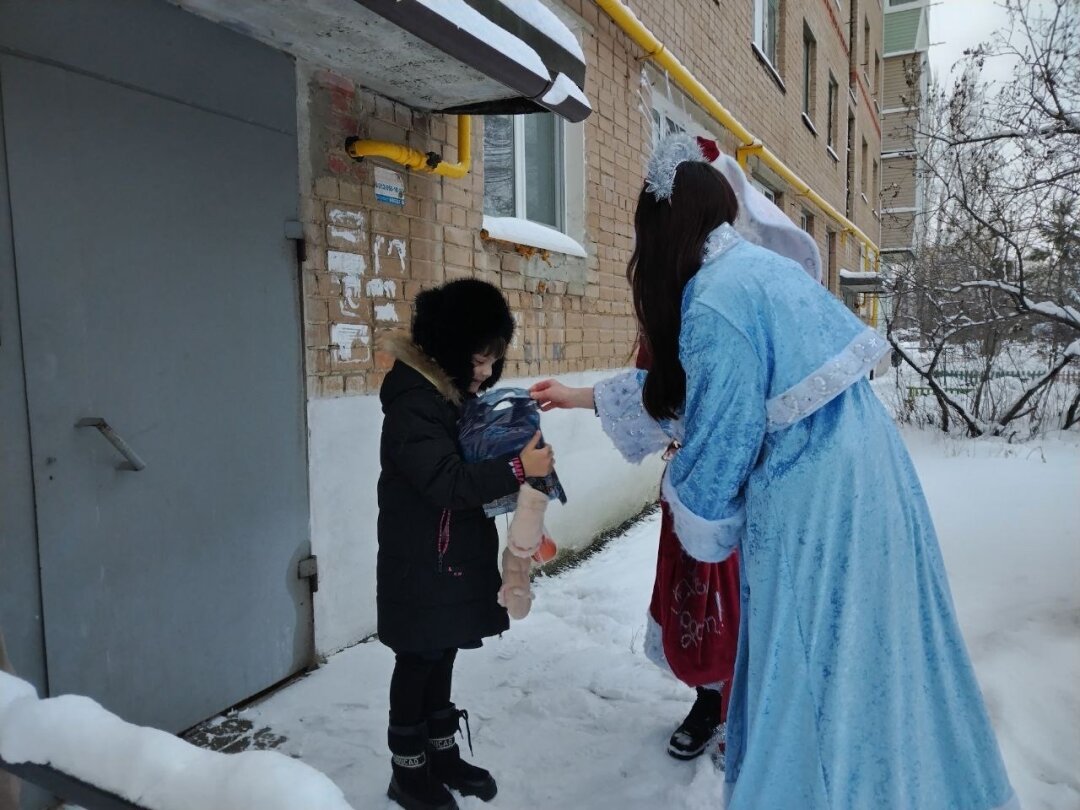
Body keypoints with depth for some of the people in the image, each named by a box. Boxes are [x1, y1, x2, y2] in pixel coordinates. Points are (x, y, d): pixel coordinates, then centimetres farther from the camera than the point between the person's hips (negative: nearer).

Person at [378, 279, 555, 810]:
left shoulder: (457, 393, 8)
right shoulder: (412, 403, -21)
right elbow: (447, 482, -28)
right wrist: (518, 467, -29)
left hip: (458, 553, 8)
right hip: (420, 562, -8)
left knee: (443, 654, 18)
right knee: (417, 660, 6)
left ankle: (442, 752, 33)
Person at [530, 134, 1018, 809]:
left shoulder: (715, 298, -18)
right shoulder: (756, 265, 12)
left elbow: (720, 436, -14)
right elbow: (679, 387, 21)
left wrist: (682, 499, 8)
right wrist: (583, 397, 28)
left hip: (813, 500, -9)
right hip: (858, 480, 9)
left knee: (810, 670, 8)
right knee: (864, 658, 21)